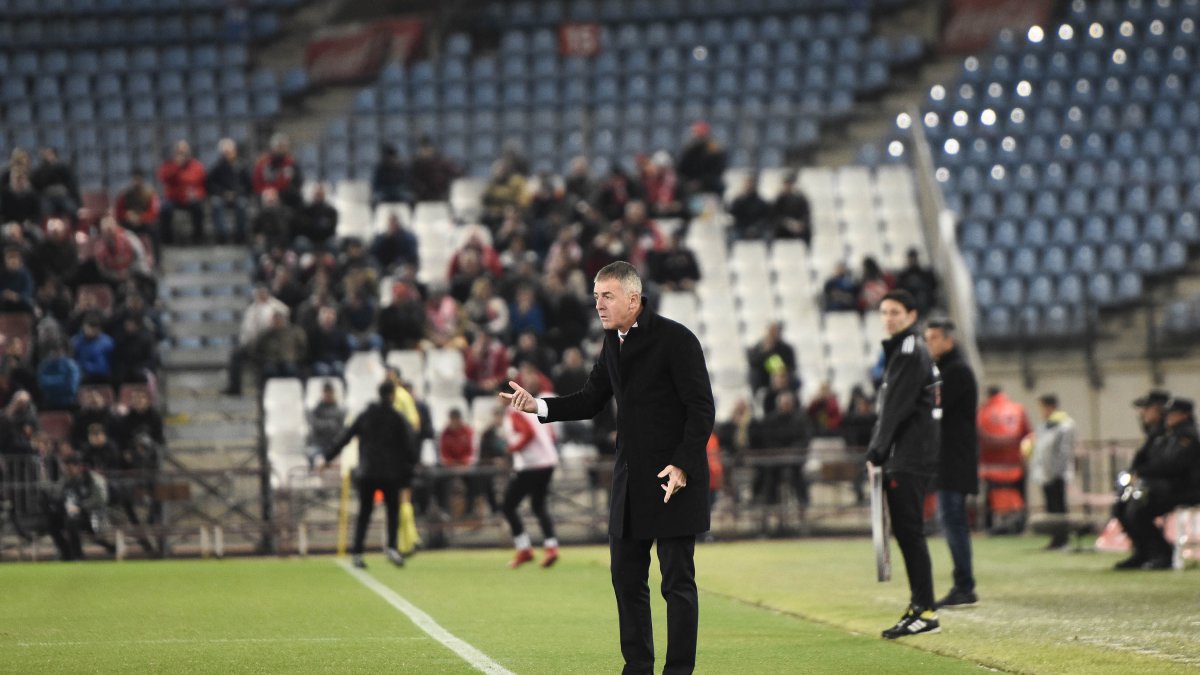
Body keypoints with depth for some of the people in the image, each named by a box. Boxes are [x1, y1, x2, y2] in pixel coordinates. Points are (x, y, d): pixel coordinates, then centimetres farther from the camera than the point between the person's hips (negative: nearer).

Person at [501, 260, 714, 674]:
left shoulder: (675, 340, -12)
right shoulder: (613, 341, 10)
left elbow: (701, 408, -14)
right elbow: (592, 400, 16)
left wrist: (683, 465, -22)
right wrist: (538, 406, 2)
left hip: (674, 478, -8)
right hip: (630, 481, 8)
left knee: (677, 581, -3)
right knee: (626, 578, 10)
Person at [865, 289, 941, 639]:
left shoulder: (911, 352, -10)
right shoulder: (900, 351, 21)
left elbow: (897, 407, -16)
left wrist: (877, 450, -16)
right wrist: (877, 450, 13)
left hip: (911, 457, -10)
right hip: (902, 458, 10)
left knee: (909, 531, -12)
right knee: (905, 531, 11)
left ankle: (925, 611, -14)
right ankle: (919, 606, 13)